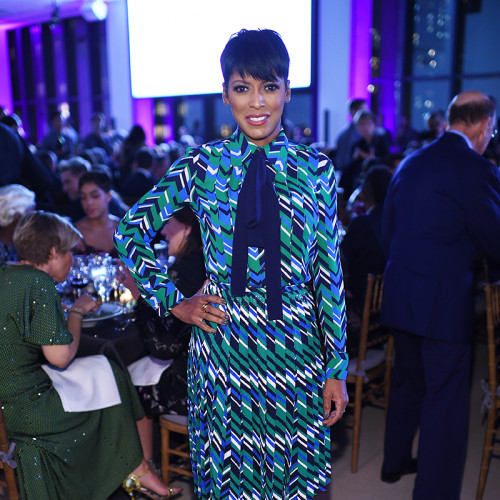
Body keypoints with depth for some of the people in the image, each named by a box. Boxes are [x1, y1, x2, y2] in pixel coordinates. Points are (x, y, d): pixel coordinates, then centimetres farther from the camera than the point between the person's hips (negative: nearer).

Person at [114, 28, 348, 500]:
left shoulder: (315, 169, -3)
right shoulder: (202, 165, -5)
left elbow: (329, 272, -1)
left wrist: (337, 368, 0)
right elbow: (130, 232, 4)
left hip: (297, 343, 1)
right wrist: (175, 302, 0)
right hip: (223, 342, 0)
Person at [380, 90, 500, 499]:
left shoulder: (410, 163, 8)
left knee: (407, 384, 24)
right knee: (445, 401, 5)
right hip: (445, 302, -7)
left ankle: (395, 462, 41)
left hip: (400, 296, 8)